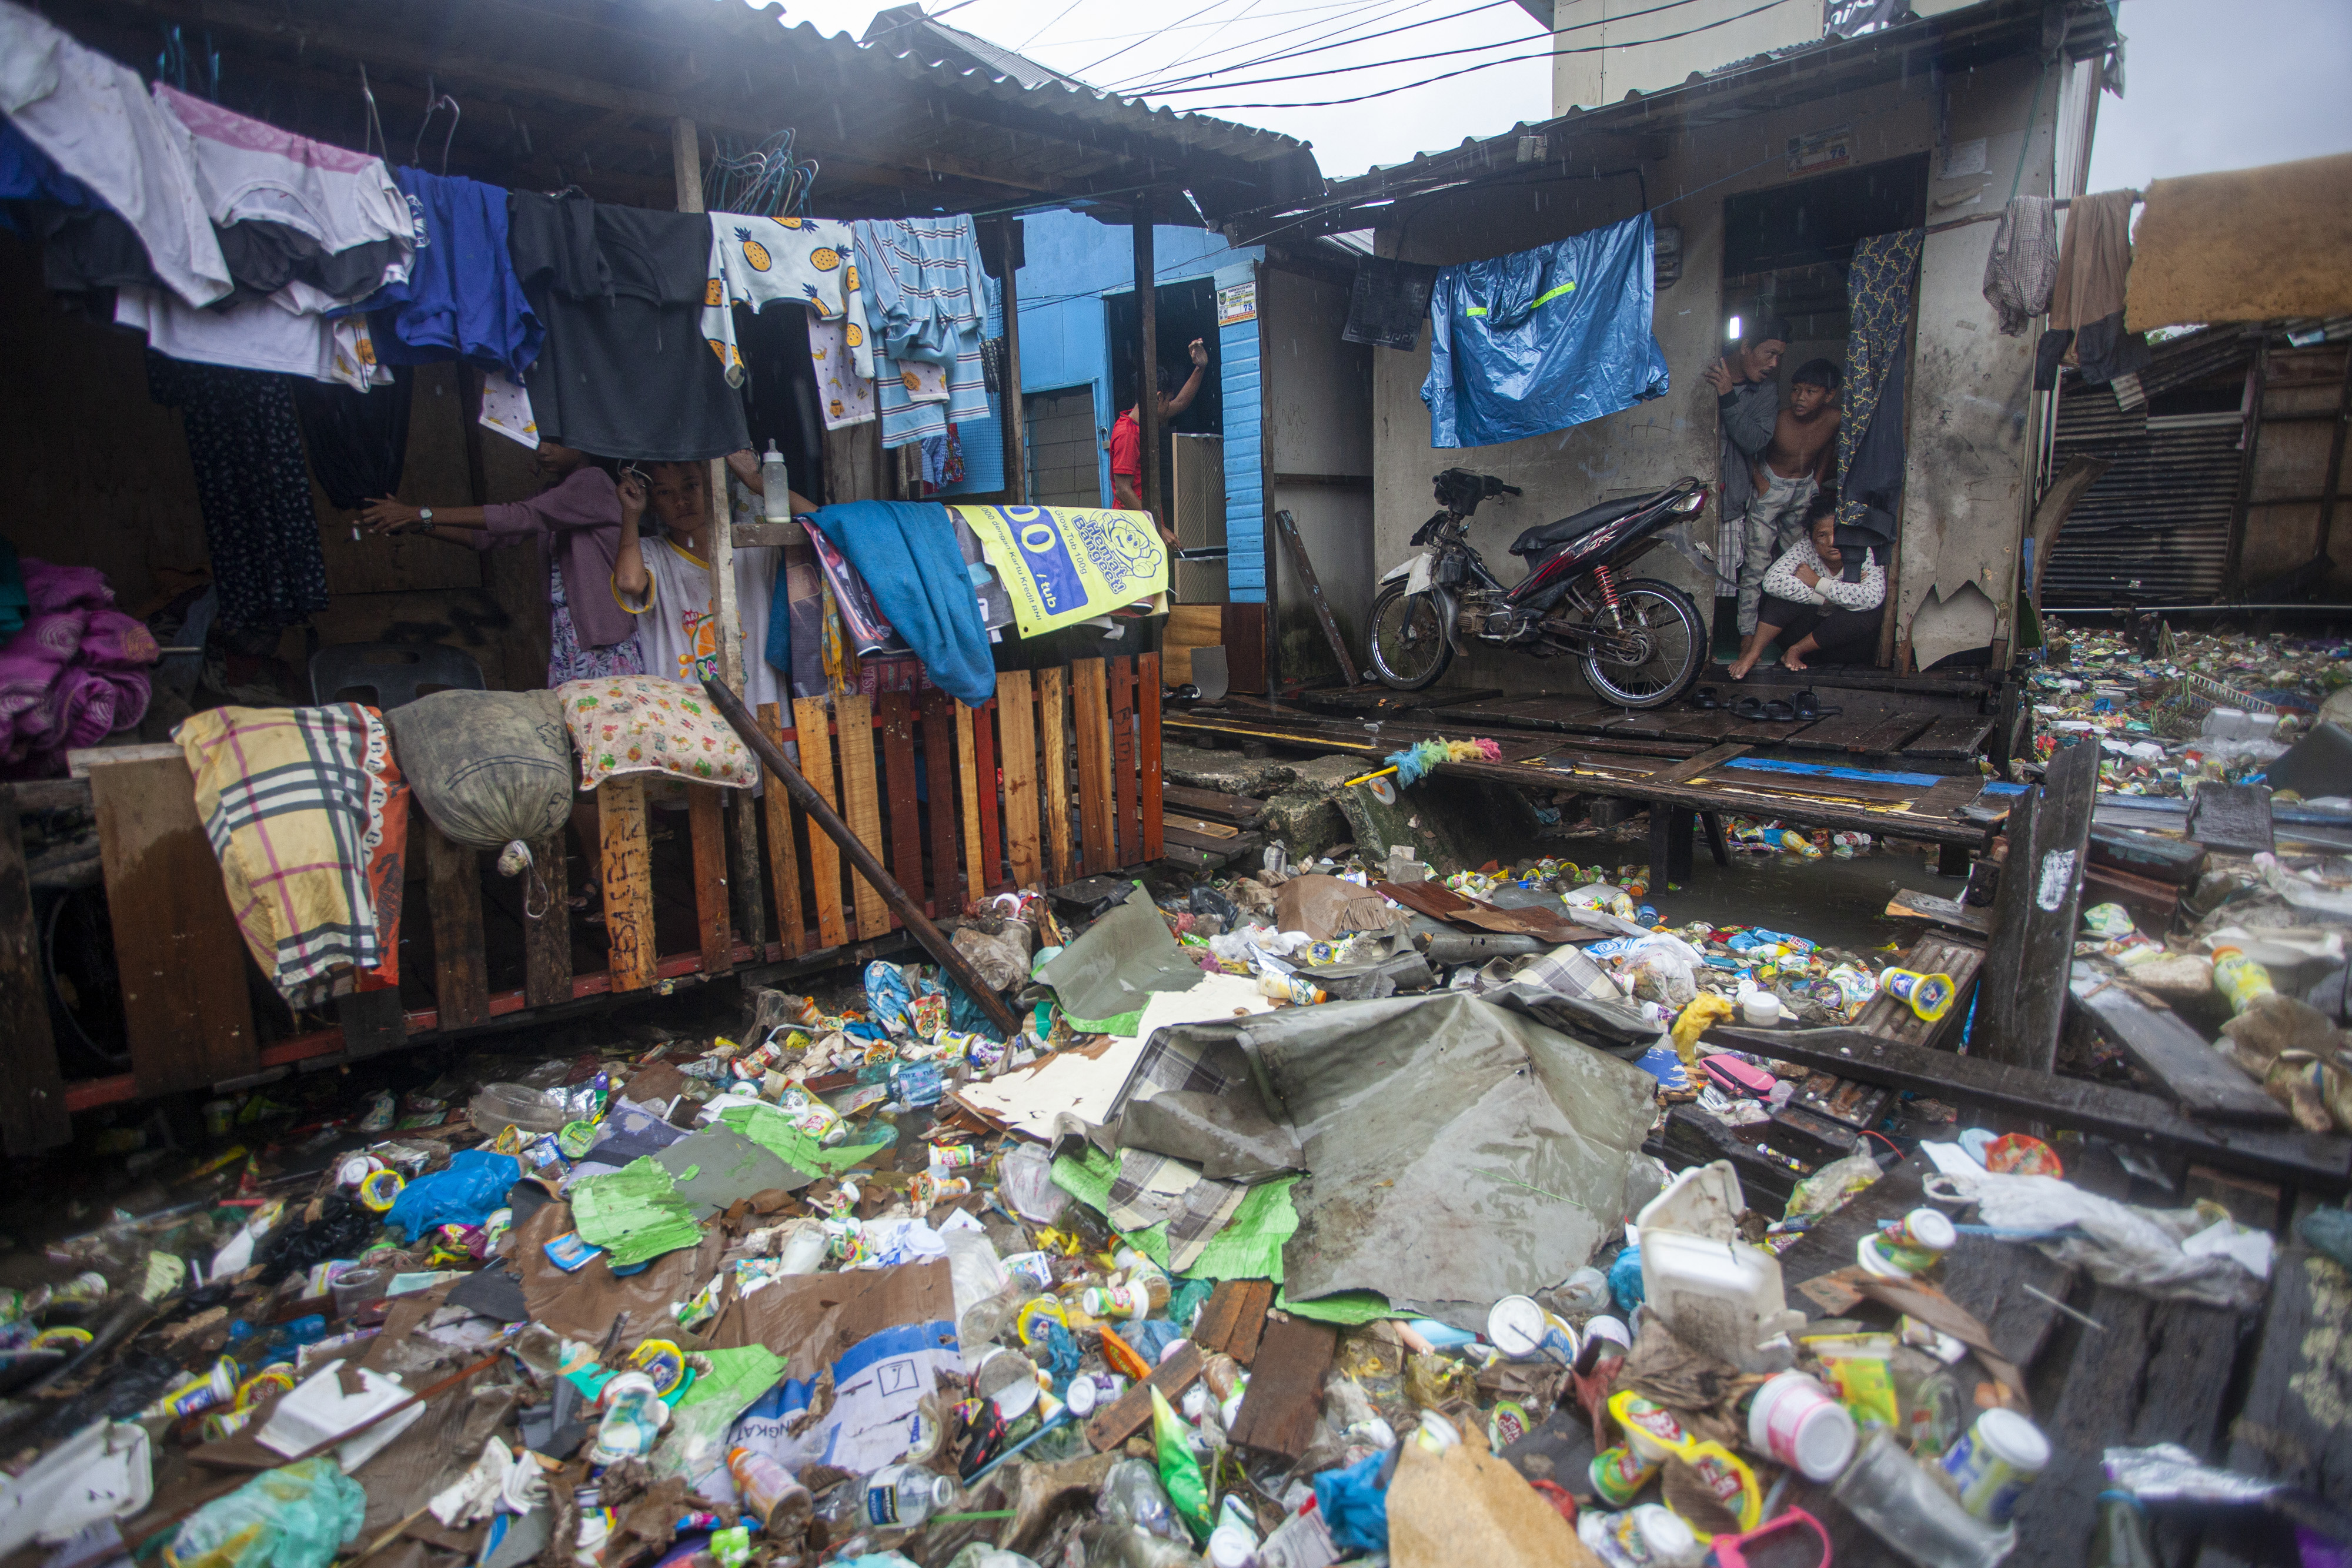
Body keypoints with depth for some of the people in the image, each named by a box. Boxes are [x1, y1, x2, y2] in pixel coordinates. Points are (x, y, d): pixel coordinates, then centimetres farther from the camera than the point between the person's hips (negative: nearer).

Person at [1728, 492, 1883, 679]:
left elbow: (1873, 597, -36)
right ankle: (1751, 654, -25)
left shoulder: (1865, 556, -16)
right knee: (1787, 588, -24)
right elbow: (1772, 581, -31)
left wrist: (1817, 583, -29)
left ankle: (1796, 650, -16)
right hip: (1809, 626, 0)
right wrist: (1825, 598, -30)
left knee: (1870, 612, -32)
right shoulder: (1806, 549, -13)